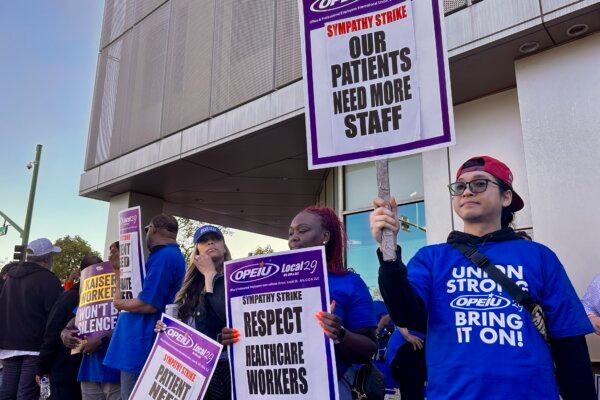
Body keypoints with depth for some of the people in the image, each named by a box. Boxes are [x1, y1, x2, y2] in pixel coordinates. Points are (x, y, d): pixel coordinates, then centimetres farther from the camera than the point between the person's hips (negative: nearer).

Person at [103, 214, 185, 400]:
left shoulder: (164, 256, -15)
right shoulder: (172, 255, 18)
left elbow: (148, 305, -20)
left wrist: (120, 303, -3)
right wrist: (118, 269, 23)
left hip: (141, 346, -10)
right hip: (142, 343, 10)